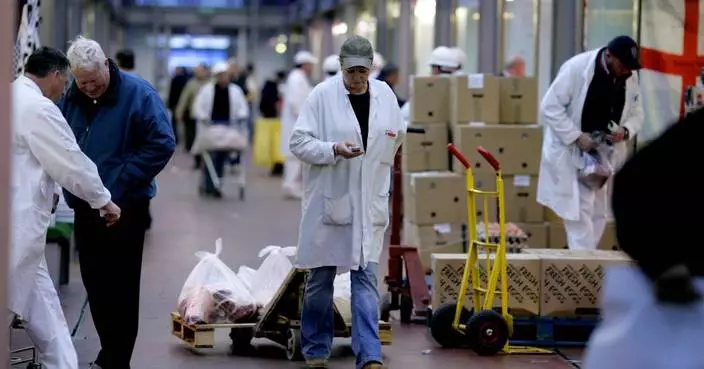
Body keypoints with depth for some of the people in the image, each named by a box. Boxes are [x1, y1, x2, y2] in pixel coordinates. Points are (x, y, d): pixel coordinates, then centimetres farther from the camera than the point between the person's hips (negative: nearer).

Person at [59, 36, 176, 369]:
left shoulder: (137, 94, -12)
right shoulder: (70, 97, 3)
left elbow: (162, 143, -15)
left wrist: (120, 184, -17)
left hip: (125, 207, -6)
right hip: (85, 207, 6)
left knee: (120, 287, 0)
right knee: (94, 283, 13)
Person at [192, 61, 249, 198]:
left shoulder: (235, 90, 11)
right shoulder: (207, 89, 4)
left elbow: (243, 107, 11)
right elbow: (198, 106, 1)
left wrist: (240, 116, -8)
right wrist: (202, 117, -15)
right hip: (210, 126, -3)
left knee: (222, 158, 1)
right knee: (211, 156, -11)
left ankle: (215, 185, 7)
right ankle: (208, 185, -4)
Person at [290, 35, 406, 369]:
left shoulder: (385, 95, 3)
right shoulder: (322, 95, -8)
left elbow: (396, 137, 19)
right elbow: (299, 141, -9)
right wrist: (334, 150, -23)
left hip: (369, 204, 2)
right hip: (327, 201, -2)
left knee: (366, 278, -2)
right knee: (320, 279, 9)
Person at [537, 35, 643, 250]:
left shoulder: (630, 77, -2)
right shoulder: (577, 68, -19)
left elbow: (636, 114, 7)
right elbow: (550, 107, -18)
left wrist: (625, 131, -15)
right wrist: (576, 137, -24)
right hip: (571, 152, -6)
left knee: (598, 212, 10)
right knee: (580, 209, -12)